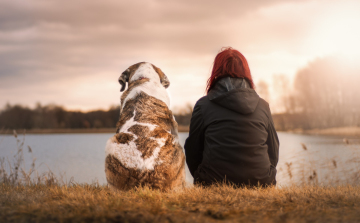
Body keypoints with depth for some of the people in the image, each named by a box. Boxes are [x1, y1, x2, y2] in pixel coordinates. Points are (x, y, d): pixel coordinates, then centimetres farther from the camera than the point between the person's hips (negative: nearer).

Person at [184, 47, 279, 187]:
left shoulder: (203, 105, 1)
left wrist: (203, 181, 23)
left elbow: (192, 152, 7)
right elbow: (273, 154, 14)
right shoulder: (263, 106, 8)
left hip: (214, 186, -2)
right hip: (260, 185, 3)